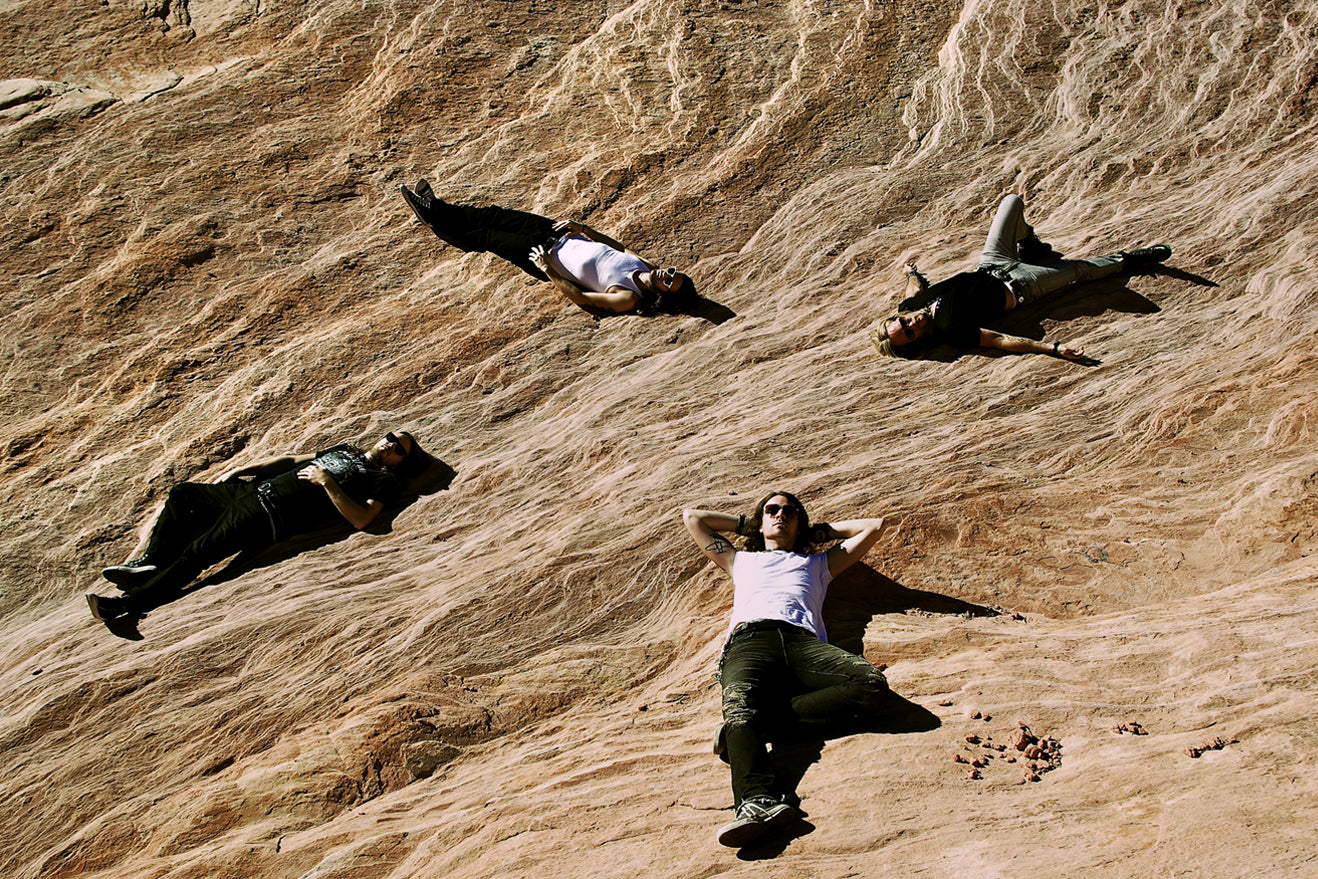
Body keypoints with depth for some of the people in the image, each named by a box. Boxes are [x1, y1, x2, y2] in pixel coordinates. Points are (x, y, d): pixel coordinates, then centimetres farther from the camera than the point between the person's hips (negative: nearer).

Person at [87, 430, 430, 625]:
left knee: (198, 552, -21)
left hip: (272, 516, -9)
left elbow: (361, 518, -19)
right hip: (253, 491, 9)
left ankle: (130, 604, -23)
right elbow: (292, 460, 30)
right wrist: (240, 472, 22)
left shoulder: (383, 479, 0)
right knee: (182, 493, 10)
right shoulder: (345, 451, 26)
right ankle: (151, 563, 5)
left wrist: (328, 482, -17)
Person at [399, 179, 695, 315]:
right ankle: (437, 209, 34)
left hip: (548, 259, -6)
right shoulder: (645, 266, -12)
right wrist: (582, 228, -1)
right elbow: (619, 245, 7)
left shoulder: (628, 299, -32)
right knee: (498, 216, 12)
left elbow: (579, 297, -27)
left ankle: (435, 220, 33)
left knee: (488, 237, 6)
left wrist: (547, 269, -23)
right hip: (562, 236, 6)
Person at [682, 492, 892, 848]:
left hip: (803, 641, 1)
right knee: (739, 703, -37)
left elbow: (875, 525, 47)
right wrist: (746, 523, 53)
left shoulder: (818, 563, 41)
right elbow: (692, 517, 52)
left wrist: (818, 531, 49)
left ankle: (761, 722, -40)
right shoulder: (742, 561, 42)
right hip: (749, 639, -1)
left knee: (872, 685, -31)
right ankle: (758, 801, -61)